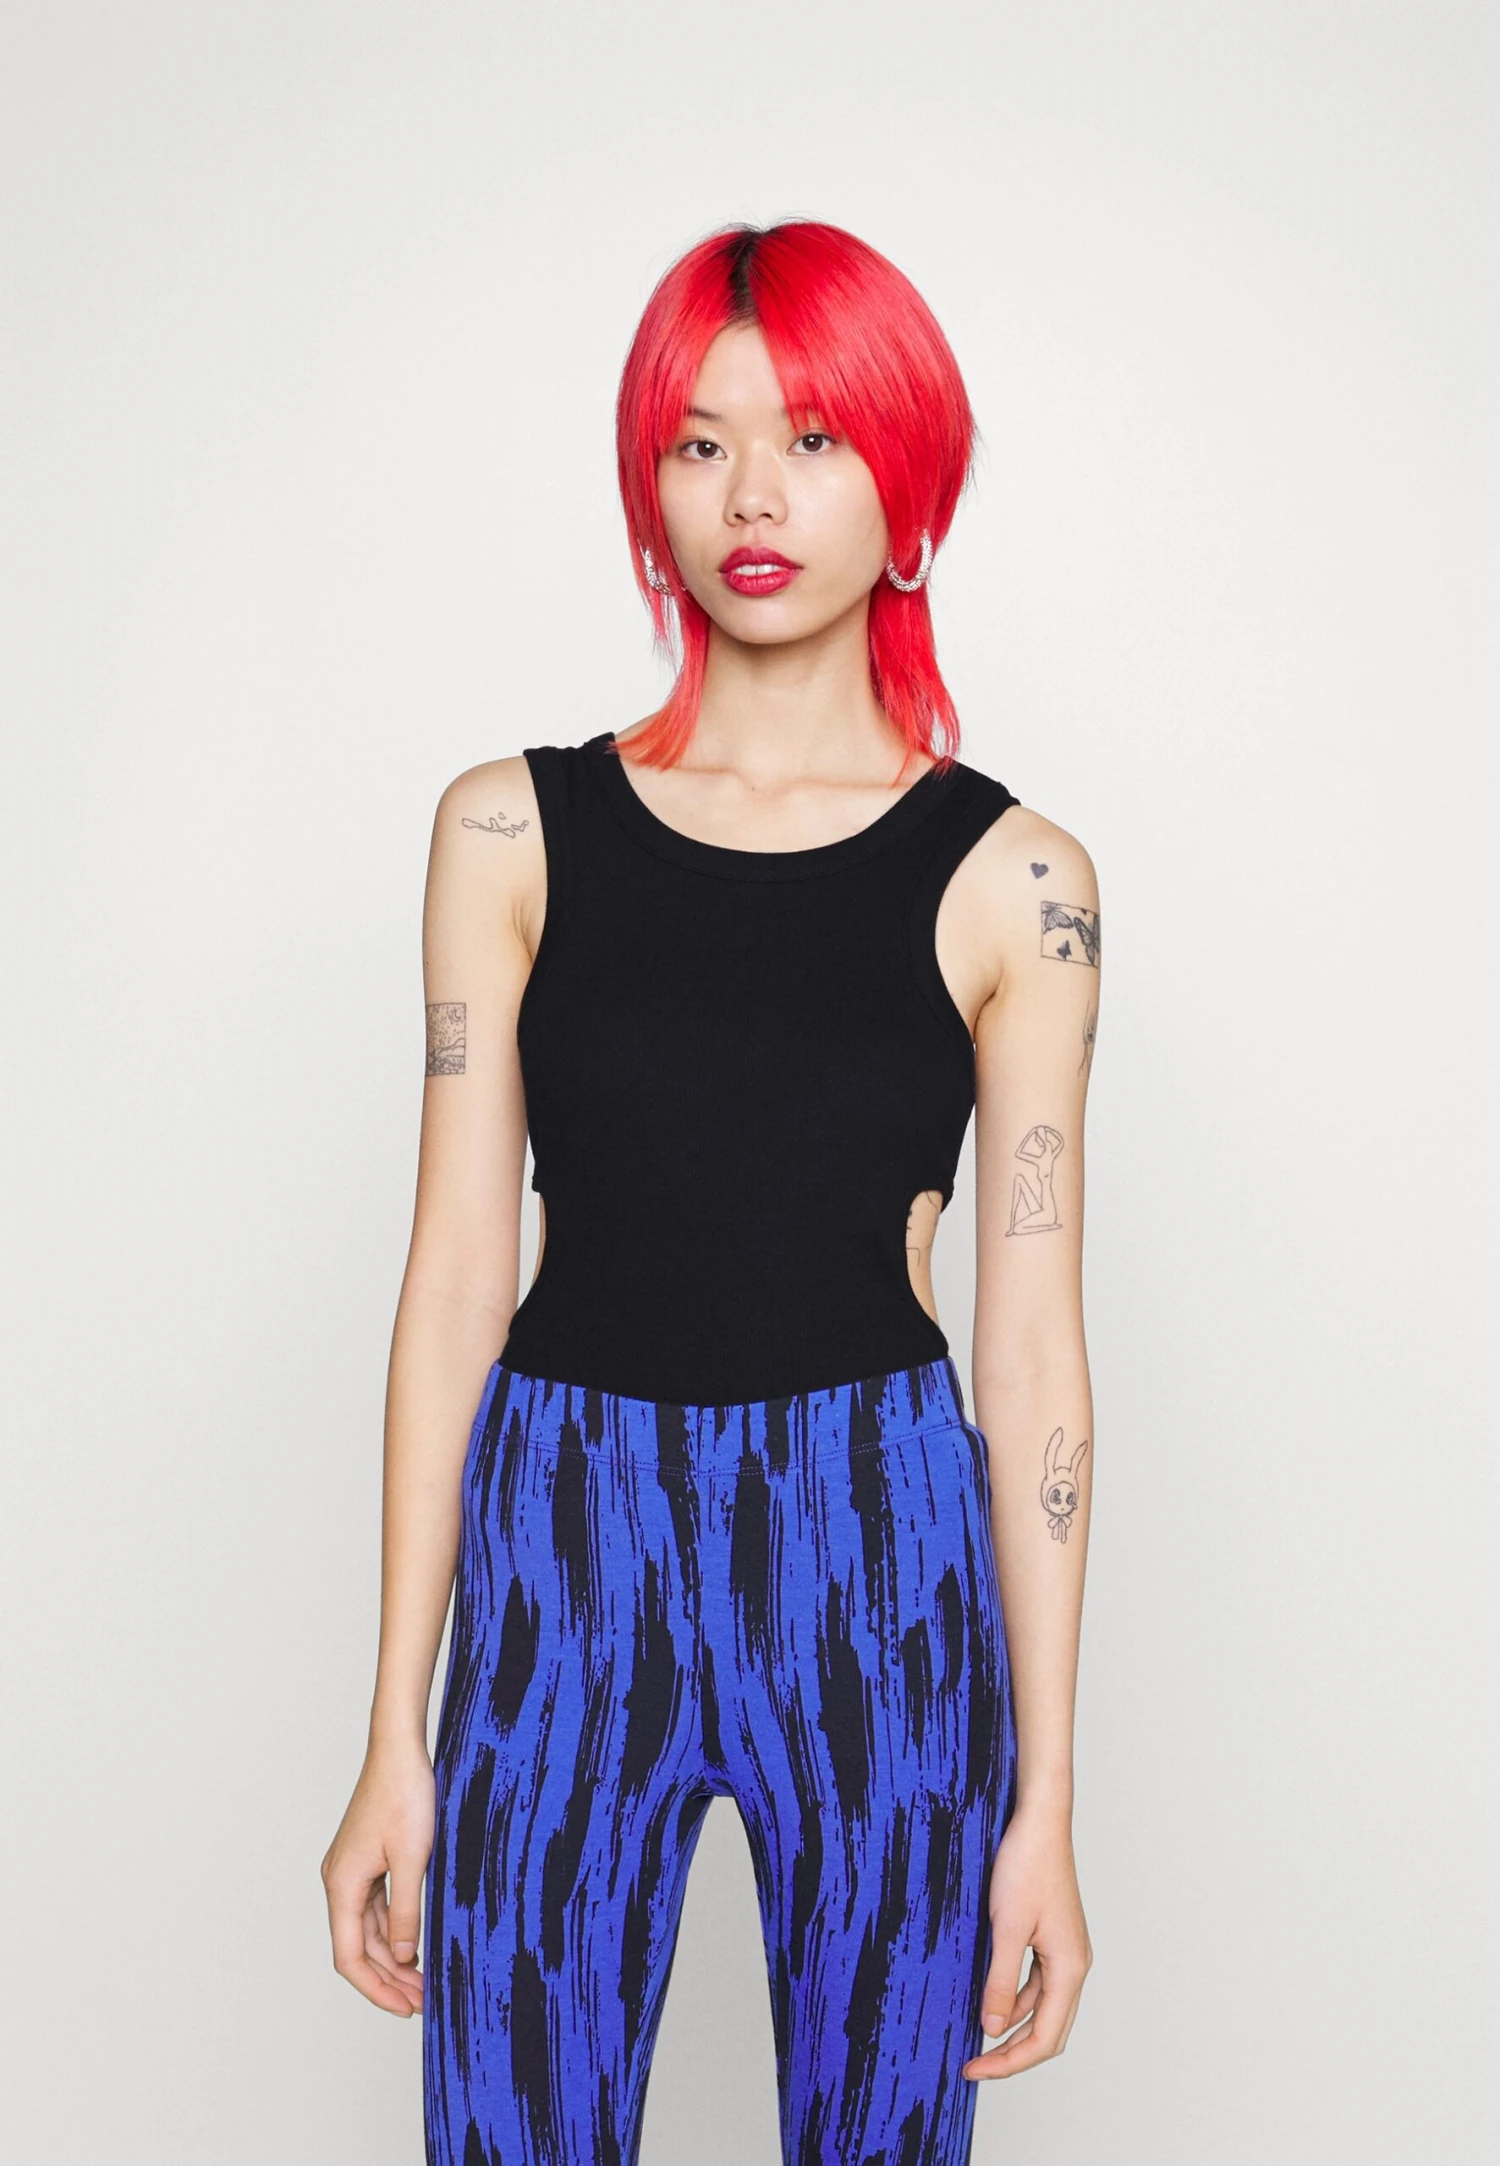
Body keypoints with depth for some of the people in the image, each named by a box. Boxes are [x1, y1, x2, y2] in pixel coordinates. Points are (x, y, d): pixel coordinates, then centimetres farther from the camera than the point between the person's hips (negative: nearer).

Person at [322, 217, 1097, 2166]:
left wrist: (1046, 1801, 0)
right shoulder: (515, 833, 2)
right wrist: (396, 1739, 1)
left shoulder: (1010, 881, -1)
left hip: (882, 1565, 0)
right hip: (562, 1555, 1)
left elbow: (1034, 1346, -1)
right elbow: (454, 1285, 1)